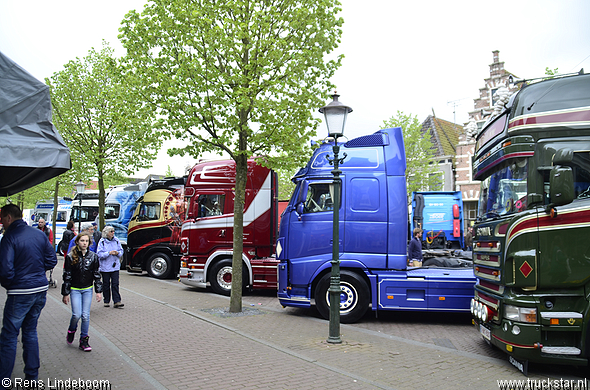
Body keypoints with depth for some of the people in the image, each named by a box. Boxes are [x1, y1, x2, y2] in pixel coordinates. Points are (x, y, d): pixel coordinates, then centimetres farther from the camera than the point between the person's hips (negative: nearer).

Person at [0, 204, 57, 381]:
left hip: (20, 293, -6)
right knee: (30, 331, 17)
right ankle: (32, 376, 23)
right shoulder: (39, 234, 6)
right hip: (41, 289, 7)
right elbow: (52, 260, 9)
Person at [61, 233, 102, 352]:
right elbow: (67, 276, -3)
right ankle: (71, 331, 22)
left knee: (86, 315, 0)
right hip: (74, 289, -2)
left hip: (87, 289, 2)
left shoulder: (93, 256, 1)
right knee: (77, 314, -9)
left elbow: (96, 275, 6)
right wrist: (65, 293, -4)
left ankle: (84, 341, 11)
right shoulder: (70, 257, -6)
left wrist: (99, 291, 2)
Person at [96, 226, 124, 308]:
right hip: (105, 267, -2)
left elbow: (121, 251, 11)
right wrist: (109, 253, -21)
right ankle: (106, 301, 20)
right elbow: (99, 254, -11)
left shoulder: (116, 240, 4)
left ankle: (117, 302, -4)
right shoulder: (102, 241, -6)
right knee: (106, 284, 8)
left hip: (115, 266, 2)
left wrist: (118, 253, -11)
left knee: (115, 284, -3)